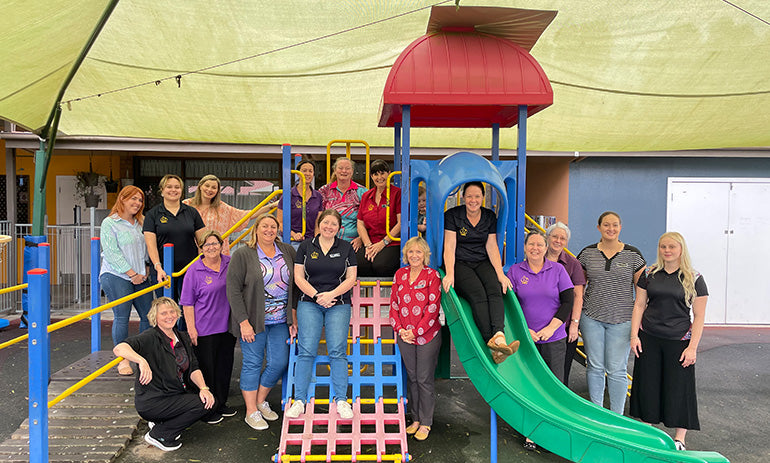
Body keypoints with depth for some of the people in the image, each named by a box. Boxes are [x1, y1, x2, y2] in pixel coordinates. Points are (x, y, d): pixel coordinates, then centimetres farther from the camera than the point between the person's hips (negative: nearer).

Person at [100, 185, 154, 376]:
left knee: (149, 315, 2)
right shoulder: (110, 223, -3)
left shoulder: (141, 223, 15)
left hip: (140, 277, 6)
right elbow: (112, 253, -10)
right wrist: (131, 273, -13)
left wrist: (147, 267, 4)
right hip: (117, 276, -6)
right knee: (121, 317, -5)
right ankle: (123, 360, 5)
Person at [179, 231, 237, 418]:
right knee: (206, 368, 5)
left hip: (228, 327, 4)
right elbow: (187, 303, -6)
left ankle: (221, 403, 31)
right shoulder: (194, 271, -8)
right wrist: (191, 328, -11)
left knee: (224, 366, 15)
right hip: (204, 330, -4)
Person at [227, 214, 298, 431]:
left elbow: (295, 286, 10)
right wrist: (243, 322, -14)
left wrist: (293, 317, 5)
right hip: (253, 320, -4)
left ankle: (260, 400, 28)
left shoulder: (288, 251, 6)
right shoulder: (243, 255, -6)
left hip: (280, 321, 4)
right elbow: (233, 289, -9)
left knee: (279, 362, 5)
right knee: (252, 363, 4)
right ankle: (251, 412, 19)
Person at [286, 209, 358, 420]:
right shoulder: (305, 246, 8)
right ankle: (299, 400, 3)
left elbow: (351, 278, 3)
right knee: (306, 351, -4)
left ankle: (341, 400, 4)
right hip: (309, 303, 0)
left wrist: (331, 294, -11)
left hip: (338, 305, 0)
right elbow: (299, 277, 3)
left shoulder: (346, 248, 8)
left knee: (337, 351, -5)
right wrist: (317, 296, -10)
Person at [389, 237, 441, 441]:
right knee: (412, 378, 12)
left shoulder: (432, 275, -6)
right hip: (405, 336, 4)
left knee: (424, 379, 2)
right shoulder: (400, 274, 7)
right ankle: (415, 419, 26)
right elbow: (394, 304, 9)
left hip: (428, 335, -4)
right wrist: (399, 329, -4)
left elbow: (433, 308, -10)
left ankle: (425, 423, 15)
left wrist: (416, 332, -13)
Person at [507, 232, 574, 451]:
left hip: (554, 338, 0)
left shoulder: (558, 270, 3)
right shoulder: (514, 271, 3)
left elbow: (568, 302, 1)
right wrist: (524, 330, -8)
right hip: (525, 338, 0)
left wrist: (551, 328, -8)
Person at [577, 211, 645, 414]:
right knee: (594, 367, 8)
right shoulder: (587, 253, 3)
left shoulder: (633, 254, 0)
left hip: (621, 320, -1)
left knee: (616, 370, 1)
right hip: (591, 317, 2)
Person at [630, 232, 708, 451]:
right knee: (647, 384, 9)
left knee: (678, 387, 4)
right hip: (649, 338, 3)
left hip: (678, 341, -2)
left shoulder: (694, 279, -3)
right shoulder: (650, 275, 4)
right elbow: (639, 305, 6)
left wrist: (692, 347, -8)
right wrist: (634, 335, -1)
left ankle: (679, 439, 19)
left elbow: (699, 316, -3)